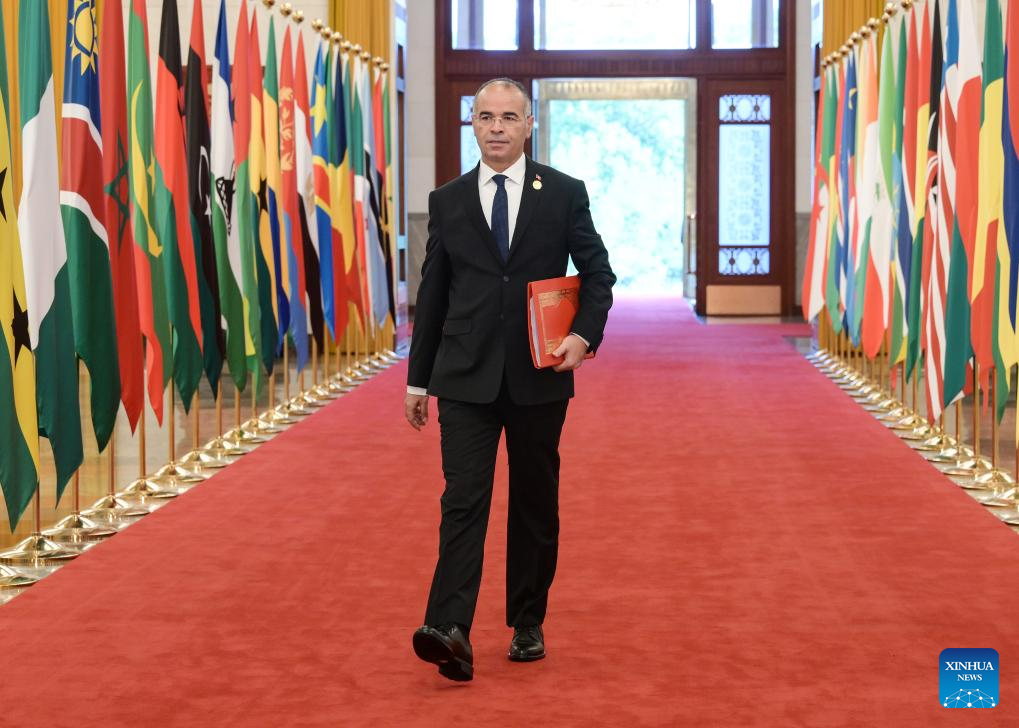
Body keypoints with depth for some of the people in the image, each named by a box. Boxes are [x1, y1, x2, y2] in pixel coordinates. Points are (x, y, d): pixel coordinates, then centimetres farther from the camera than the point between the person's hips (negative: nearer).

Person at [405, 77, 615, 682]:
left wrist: (585, 335, -12)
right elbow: (433, 293, 10)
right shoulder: (447, 201, 7)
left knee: (536, 505, 9)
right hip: (467, 378, 0)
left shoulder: (565, 194, 3)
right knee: (463, 501, -10)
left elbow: (598, 273, 6)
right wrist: (419, 378, 10)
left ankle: (528, 625, 21)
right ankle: (451, 631, -19)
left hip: (540, 377, 0)